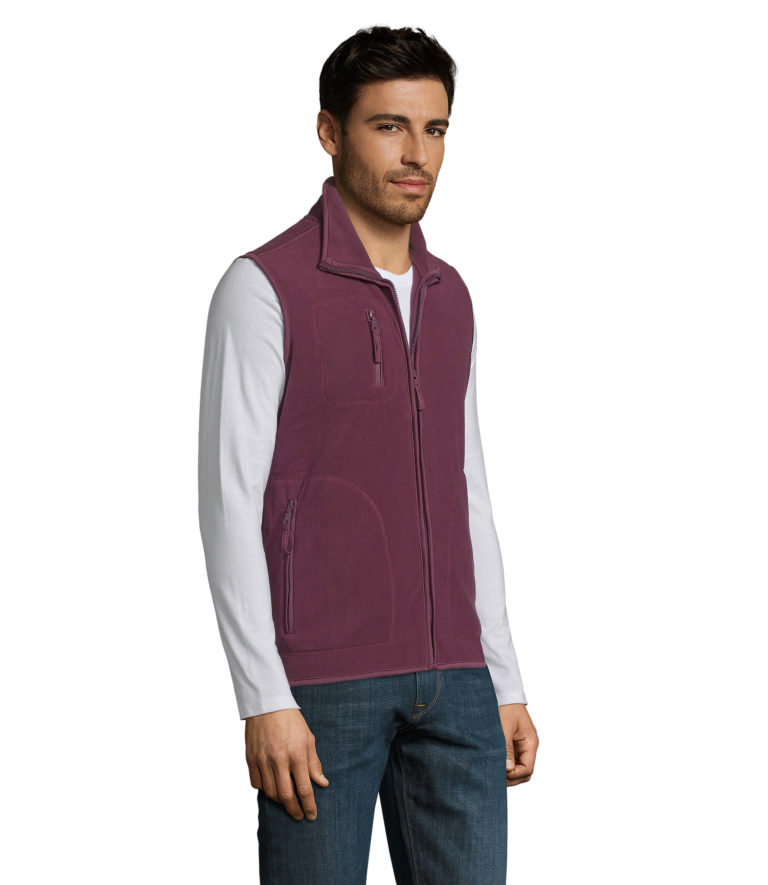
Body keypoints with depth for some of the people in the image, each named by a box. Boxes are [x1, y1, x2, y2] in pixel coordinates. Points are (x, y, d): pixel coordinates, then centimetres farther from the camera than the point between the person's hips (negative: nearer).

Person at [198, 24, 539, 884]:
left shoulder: (447, 297, 13)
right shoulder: (265, 288, -7)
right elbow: (229, 503, -11)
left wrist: (505, 683, 13)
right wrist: (264, 700, -17)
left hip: (451, 682, 6)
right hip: (320, 684, -6)